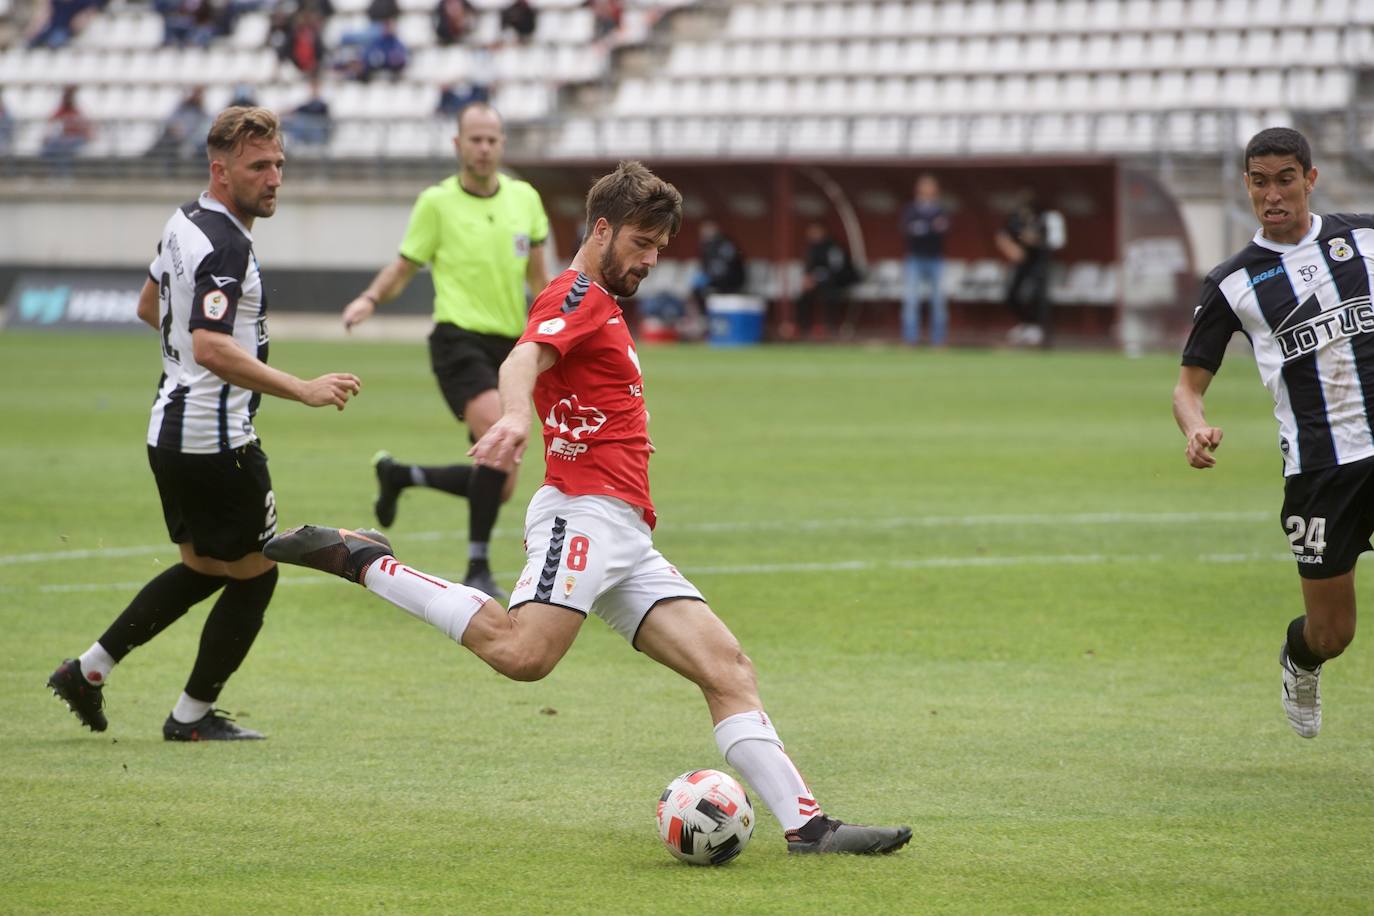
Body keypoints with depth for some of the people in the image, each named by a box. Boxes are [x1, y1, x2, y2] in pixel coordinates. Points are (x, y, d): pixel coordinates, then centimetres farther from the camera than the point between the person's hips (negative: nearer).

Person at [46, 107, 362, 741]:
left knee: (202, 568, 23)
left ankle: (89, 669, 22)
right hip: (215, 441, -10)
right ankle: (193, 715, 14)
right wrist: (302, 390, -36)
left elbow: (149, 305, 26)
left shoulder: (185, 222, 10)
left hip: (171, 427, 10)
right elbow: (212, 348, -33)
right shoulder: (224, 244, -21)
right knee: (252, 575, 5)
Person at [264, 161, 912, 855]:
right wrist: (514, 417, -43)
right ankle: (360, 561, -16)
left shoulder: (602, 308, 29)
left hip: (626, 538, 10)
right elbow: (522, 361, -22)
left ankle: (807, 826, -5)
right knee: (522, 653, -30)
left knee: (728, 669, 0)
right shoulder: (578, 295, -1)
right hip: (585, 510, -10)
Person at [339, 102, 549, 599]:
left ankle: (398, 475, 32)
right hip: (459, 339, -6)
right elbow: (403, 267, 4)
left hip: (508, 344, 6)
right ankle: (477, 568, -18)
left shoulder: (524, 198, 8)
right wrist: (371, 298, -15)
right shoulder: (437, 202, -3)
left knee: (499, 486, 5)